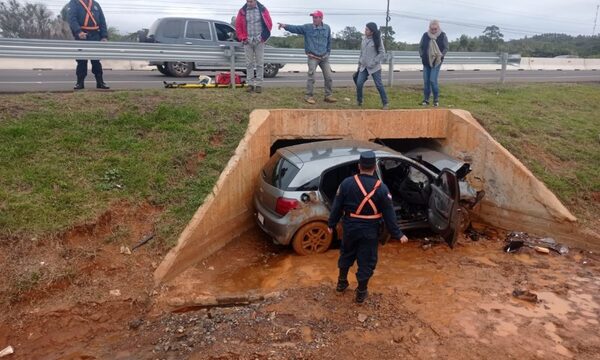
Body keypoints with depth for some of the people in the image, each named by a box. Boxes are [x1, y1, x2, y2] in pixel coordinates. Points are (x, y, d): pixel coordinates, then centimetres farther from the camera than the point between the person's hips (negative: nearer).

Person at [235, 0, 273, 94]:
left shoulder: (262, 9, 1)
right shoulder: (242, 11, 3)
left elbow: (269, 24, 3)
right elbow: (238, 25, 8)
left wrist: (264, 37, -2)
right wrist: (242, 38, 0)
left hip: (259, 41, -1)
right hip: (247, 42, 1)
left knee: (260, 63, 0)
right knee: (249, 63, 4)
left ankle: (259, 84, 5)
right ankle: (250, 84, 10)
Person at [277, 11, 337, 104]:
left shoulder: (327, 28, 5)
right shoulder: (307, 27, -3)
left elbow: (329, 41, 14)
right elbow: (295, 28, -13)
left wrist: (328, 53, 11)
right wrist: (285, 26, -29)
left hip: (324, 57, 3)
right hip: (313, 57, -3)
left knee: (328, 77, 4)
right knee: (311, 77, -10)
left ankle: (328, 96, 16)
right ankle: (309, 96, -1)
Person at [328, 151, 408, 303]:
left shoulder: (347, 183, -9)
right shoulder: (381, 188, -13)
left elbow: (337, 206, -2)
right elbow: (389, 214, -9)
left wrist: (331, 224, 11)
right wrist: (397, 234, 0)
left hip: (350, 227, 2)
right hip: (369, 231, -2)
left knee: (346, 254, 25)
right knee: (366, 261, 12)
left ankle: (341, 282, 41)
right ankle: (361, 293, 24)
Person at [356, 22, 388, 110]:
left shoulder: (377, 40, -8)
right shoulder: (364, 39, 7)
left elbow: (382, 53, -10)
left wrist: (373, 62, -16)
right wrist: (359, 63, 13)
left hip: (374, 67, -5)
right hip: (364, 66, 5)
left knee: (379, 85, -2)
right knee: (359, 83, -5)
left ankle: (385, 104, 9)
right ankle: (359, 101, 14)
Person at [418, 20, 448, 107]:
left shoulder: (443, 36, -2)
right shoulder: (425, 35, 5)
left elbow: (446, 48, 1)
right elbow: (420, 46, 12)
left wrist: (440, 56, -12)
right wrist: (422, 55, -1)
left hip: (436, 62, -3)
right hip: (426, 62, 4)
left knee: (433, 80, -13)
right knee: (426, 81, 5)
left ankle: (436, 99, 2)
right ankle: (426, 99, 16)